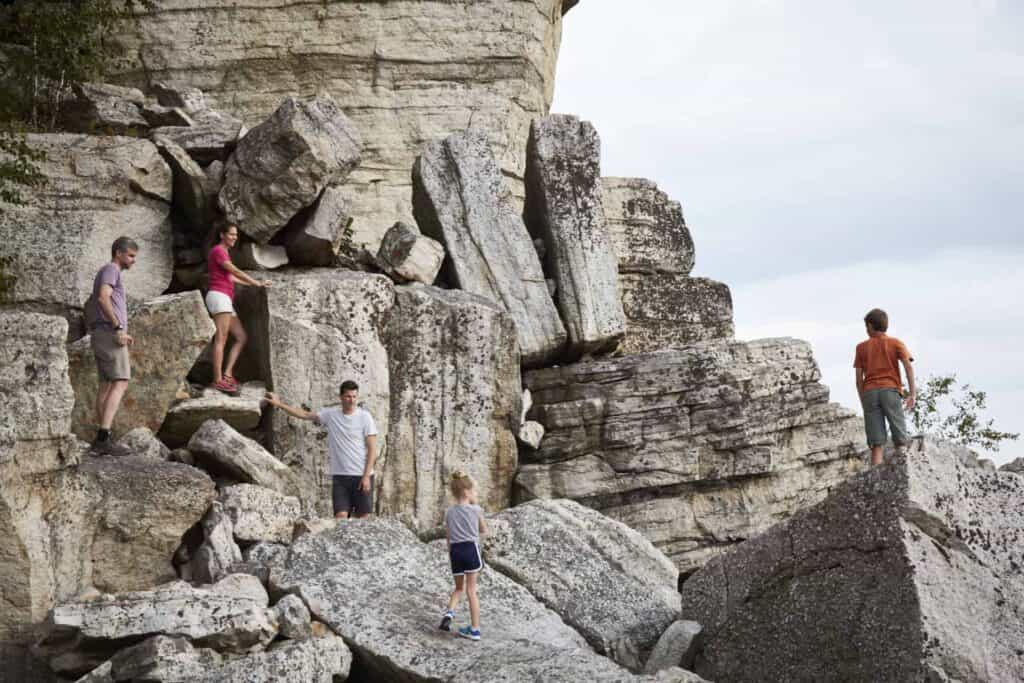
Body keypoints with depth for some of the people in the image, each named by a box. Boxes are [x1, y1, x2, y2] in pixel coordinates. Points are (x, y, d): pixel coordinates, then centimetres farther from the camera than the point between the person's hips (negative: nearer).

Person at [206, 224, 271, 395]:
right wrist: (257, 283, -2)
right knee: (221, 339, -17)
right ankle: (218, 380, -24)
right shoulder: (217, 250, -3)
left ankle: (227, 374, -6)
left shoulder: (223, 253, 26)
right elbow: (235, 271, -8)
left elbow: (230, 278, 33)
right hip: (219, 297, -10)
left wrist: (253, 283, 35)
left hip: (226, 301, 10)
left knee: (241, 337, 4)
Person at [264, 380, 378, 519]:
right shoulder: (331, 414, 5)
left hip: (361, 476, -2)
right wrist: (279, 404, 6)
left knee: (362, 516, 3)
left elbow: (372, 449, -7)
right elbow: (305, 414, 12)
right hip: (339, 475, 2)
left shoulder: (365, 417, -5)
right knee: (341, 516, -7)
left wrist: (366, 476, -13)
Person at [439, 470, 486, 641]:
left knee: (459, 587, 21)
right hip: (471, 549, -3)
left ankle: (449, 612, -6)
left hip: (455, 550, 3)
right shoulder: (476, 510, -3)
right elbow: (483, 531, 12)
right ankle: (474, 629, 6)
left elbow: (449, 538, 10)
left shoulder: (449, 513, 8)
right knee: (471, 590, 3)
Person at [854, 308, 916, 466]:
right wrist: (912, 392, -8)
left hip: (869, 392, 2)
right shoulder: (895, 343, 12)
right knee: (901, 441, -1)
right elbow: (908, 366, -4)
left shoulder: (861, 347, 16)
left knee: (876, 444, -3)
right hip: (890, 390, -1)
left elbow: (859, 378, 10)